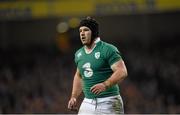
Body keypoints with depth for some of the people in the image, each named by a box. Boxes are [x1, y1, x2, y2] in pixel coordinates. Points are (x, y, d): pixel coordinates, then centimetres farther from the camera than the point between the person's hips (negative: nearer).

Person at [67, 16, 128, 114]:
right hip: (87, 103, 6)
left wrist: (105, 85, -31)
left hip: (108, 103, -6)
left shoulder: (108, 50, -9)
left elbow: (122, 72, -17)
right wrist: (74, 97, 17)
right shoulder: (79, 54, 13)